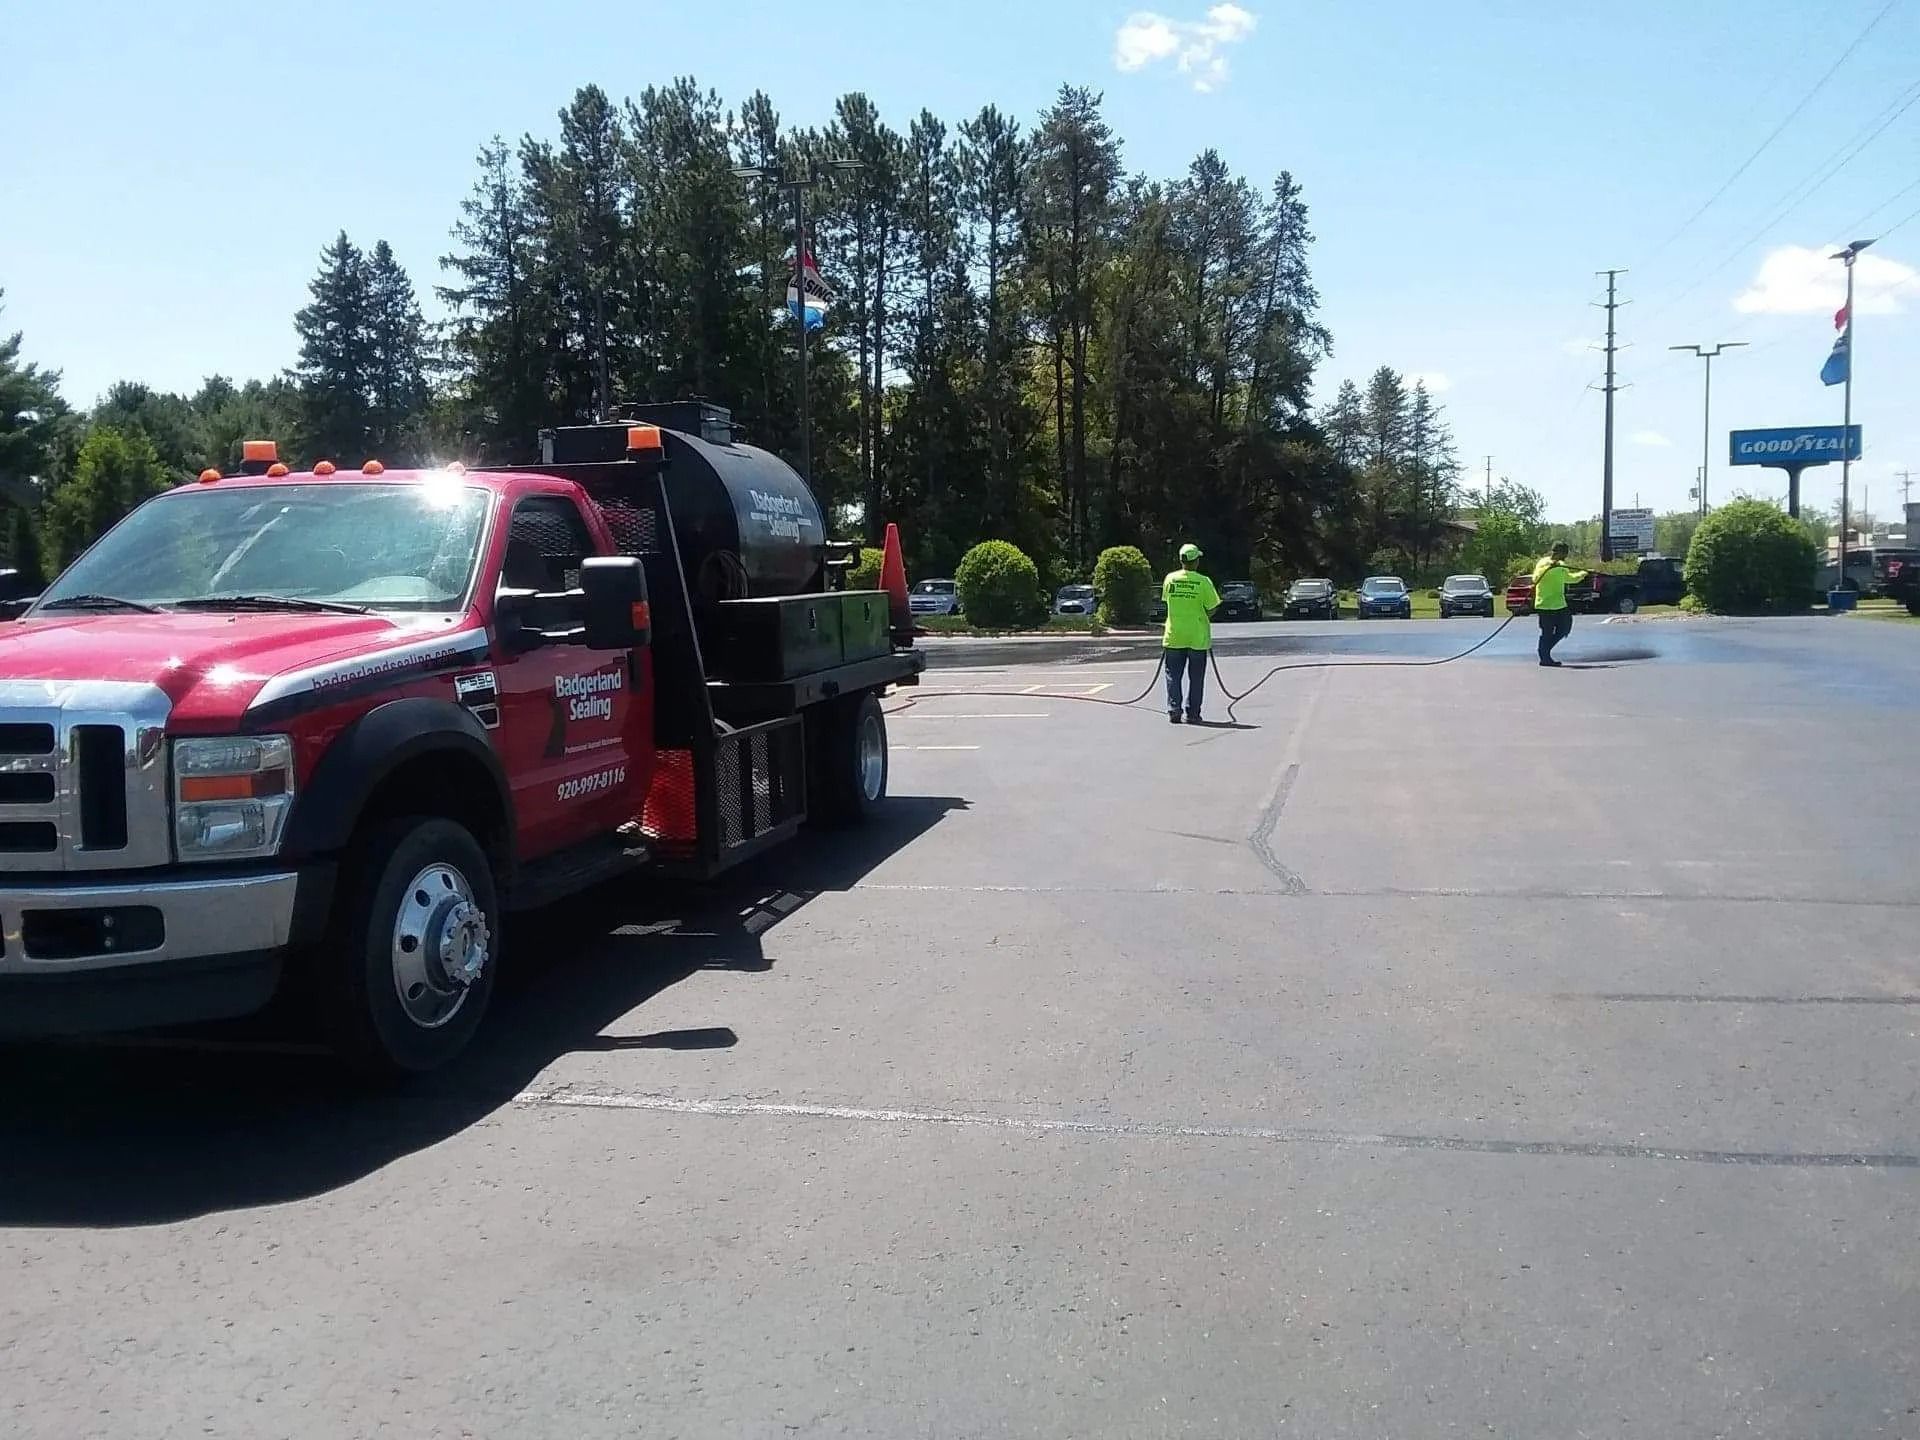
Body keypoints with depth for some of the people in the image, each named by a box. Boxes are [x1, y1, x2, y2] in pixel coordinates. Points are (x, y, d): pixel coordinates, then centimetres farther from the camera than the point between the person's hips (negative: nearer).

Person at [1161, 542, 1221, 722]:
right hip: (1198, 637, -2)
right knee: (1196, 677, 8)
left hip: (1174, 636, 2)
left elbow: (1167, 601, 7)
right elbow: (1212, 608, -6)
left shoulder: (1170, 579, -4)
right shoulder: (1203, 582, -11)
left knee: (1173, 675, 10)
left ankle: (1173, 710, 4)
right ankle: (1193, 713, 8)